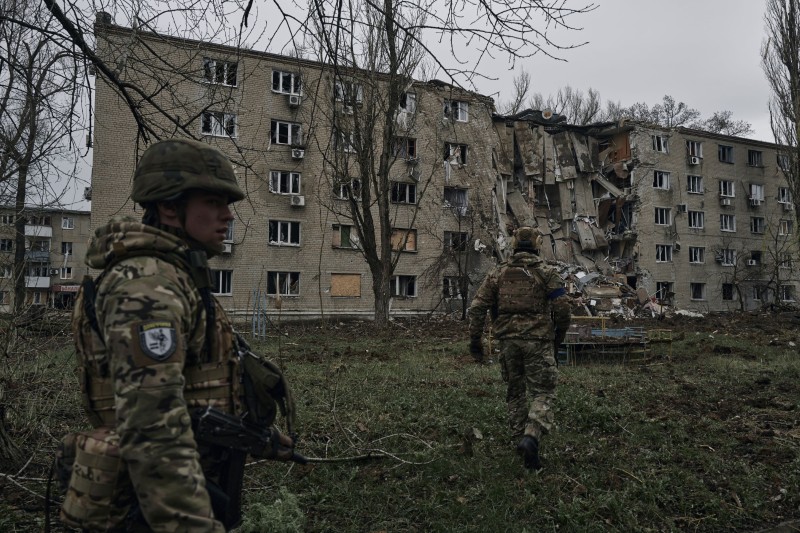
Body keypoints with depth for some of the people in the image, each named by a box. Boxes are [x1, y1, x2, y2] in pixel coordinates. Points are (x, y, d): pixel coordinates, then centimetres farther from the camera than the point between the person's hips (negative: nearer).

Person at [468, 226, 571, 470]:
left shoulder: (498, 272, 7)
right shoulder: (547, 272, 0)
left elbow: (477, 307, 2)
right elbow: (561, 308, -6)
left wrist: (474, 340, 7)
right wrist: (559, 335, 11)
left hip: (508, 340, 3)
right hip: (538, 340, -3)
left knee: (516, 392, 18)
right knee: (543, 393, 2)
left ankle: (521, 438, 21)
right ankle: (531, 437, -18)